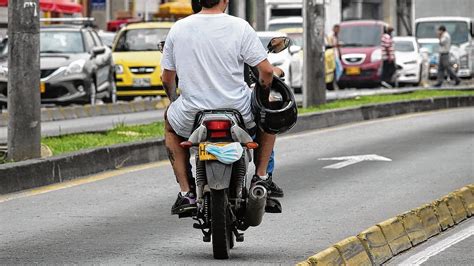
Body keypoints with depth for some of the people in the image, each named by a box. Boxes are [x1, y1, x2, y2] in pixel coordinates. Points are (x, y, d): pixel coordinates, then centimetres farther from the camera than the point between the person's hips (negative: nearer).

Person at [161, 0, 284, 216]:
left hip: (192, 116, 1)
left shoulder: (178, 28, -1)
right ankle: (261, 176, 25)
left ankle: (186, 193, 23)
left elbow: (167, 78, 7)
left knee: (170, 125, 35)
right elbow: (266, 70, -10)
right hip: (238, 112, -1)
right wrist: (263, 92, 13)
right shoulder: (239, 27, -9)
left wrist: (174, 99, 28)